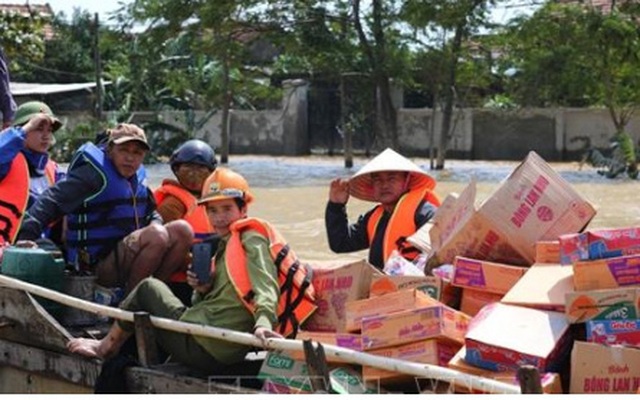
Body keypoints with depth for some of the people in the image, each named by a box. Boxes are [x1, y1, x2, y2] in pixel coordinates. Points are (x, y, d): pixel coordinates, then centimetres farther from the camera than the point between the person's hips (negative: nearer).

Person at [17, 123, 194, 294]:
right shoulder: (93, 173, -12)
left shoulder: (137, 178, 12)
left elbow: (151, 212, 21)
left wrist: (156, 223, -6)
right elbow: (53, 201, -19)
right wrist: (25, 235, -32)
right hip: (98, 265, -8)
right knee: (157, 236, -29)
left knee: (182, 230, -7)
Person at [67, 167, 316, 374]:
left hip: (200, 347, -10)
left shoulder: (251, 240, -8)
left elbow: (265, 287, -23)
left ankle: (106, 347, 27)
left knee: (149, 288, 12)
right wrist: (204, 290, -2)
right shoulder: (227, 245, 20)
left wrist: (263, 323, -41)